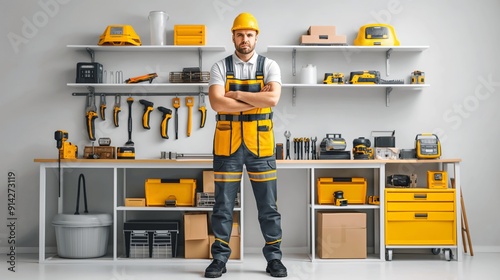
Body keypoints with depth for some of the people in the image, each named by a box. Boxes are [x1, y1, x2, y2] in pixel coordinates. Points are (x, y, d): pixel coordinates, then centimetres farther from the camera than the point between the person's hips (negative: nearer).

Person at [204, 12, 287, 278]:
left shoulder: (269, 66, 3)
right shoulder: (220, 67, 2)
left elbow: (272, 99, -14)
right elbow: (217, 103, -14)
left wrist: (237, 94, -11)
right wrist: (256, 99, -13)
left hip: (259, 145, 0)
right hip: (227, 145, 0)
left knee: (268, 206, 6)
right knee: (223, 205, 6)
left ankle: (274, 258, 17)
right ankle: (220, 258, 16)